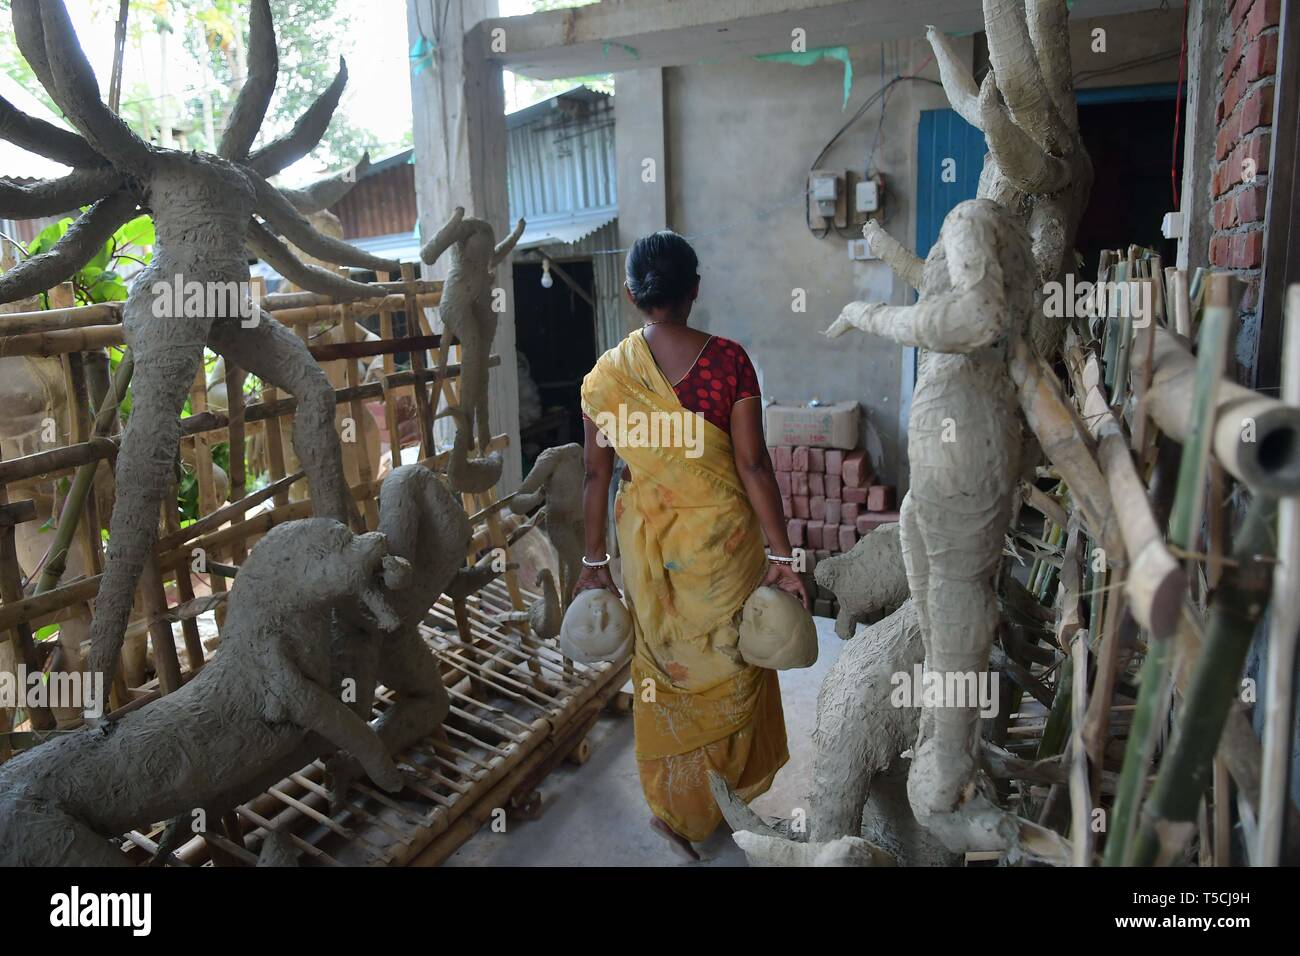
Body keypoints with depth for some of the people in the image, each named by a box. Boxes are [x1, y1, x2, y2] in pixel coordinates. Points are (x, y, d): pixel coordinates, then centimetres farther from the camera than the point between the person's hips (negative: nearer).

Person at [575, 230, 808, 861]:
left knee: (665, 668, 19)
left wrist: (594, 562, 6)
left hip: (647, 544, 2)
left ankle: (678, 809, 31)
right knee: (731, 663, 20)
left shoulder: (605, 375, -7)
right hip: (722, 539, -2)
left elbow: (596, 475, -3)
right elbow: (753, 465, -15)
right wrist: (782, 555, -8)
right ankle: (737, 782, 38)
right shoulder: (727, 360, -14)